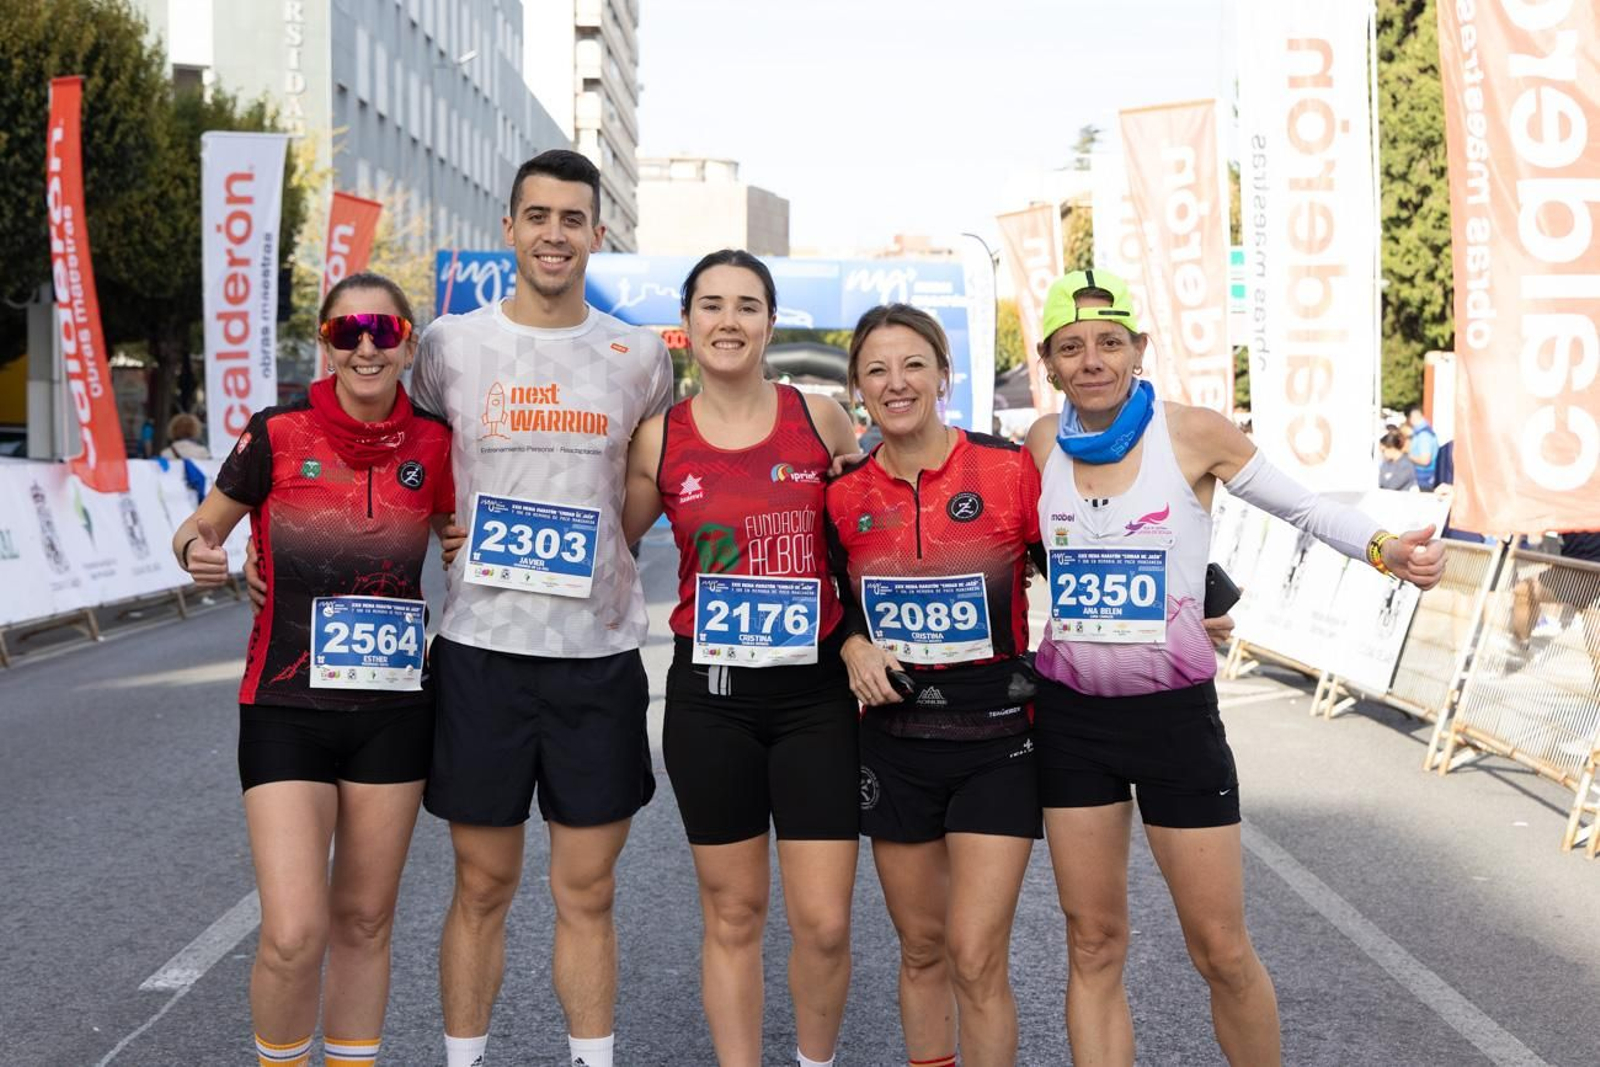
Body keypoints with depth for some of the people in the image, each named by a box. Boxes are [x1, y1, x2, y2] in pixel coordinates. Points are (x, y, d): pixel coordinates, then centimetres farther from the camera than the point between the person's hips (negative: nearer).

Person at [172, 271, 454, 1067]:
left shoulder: (433, 445, 0)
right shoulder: (277, 435, -7)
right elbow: (201, 527, 5)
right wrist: (198, 552, -17)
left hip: (394, 711, 3)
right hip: (286, 710, -2)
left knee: (363, 921, 12)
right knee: (293, 935, -10)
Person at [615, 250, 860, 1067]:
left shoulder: (819, 418, 1)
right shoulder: (659, 439, 1)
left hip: (816, 692, 0)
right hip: (710, 694, 0)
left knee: (824, 922, -1)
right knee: (733, 914, 8)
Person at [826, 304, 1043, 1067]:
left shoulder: (1008, 469, -9)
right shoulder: (845, 494, 1)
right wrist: (854, 648, -4)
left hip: (997, 742, -3)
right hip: (895, 741, 3)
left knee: (976, 956, -7)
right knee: (921, 949, 13)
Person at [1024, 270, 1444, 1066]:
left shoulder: (1193, 433, -10)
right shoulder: (1044, 443, -1)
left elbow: (1302, 506, 0)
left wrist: (1383, 550, -18)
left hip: (1175, 716, -3)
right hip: (1070, 718, 3)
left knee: (1222, 951, 5)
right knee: (1093, 946, 9)